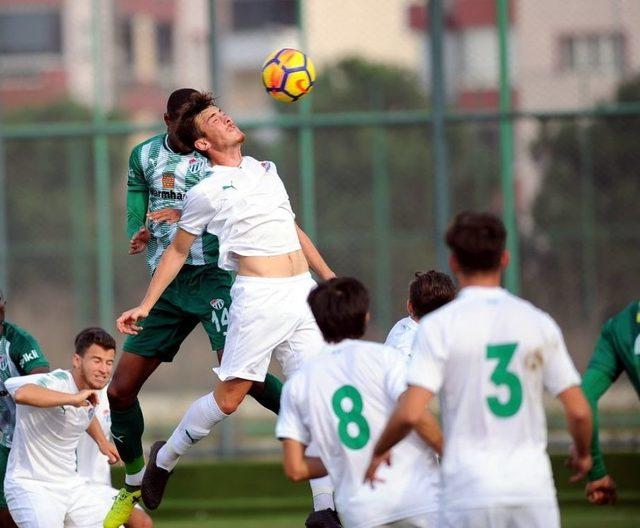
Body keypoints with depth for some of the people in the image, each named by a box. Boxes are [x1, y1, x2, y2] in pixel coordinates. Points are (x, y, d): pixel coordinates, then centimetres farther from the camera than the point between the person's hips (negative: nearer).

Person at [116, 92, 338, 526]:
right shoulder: (207, 192, 0)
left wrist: (330, 276, 28)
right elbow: (178, 251, 9)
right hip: (259, 295, -5)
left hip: (303, 293, 5)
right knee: (230, 395, -7)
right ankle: (165, 458, 19)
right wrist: (145, 306, 5)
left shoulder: (266, 170, 18)